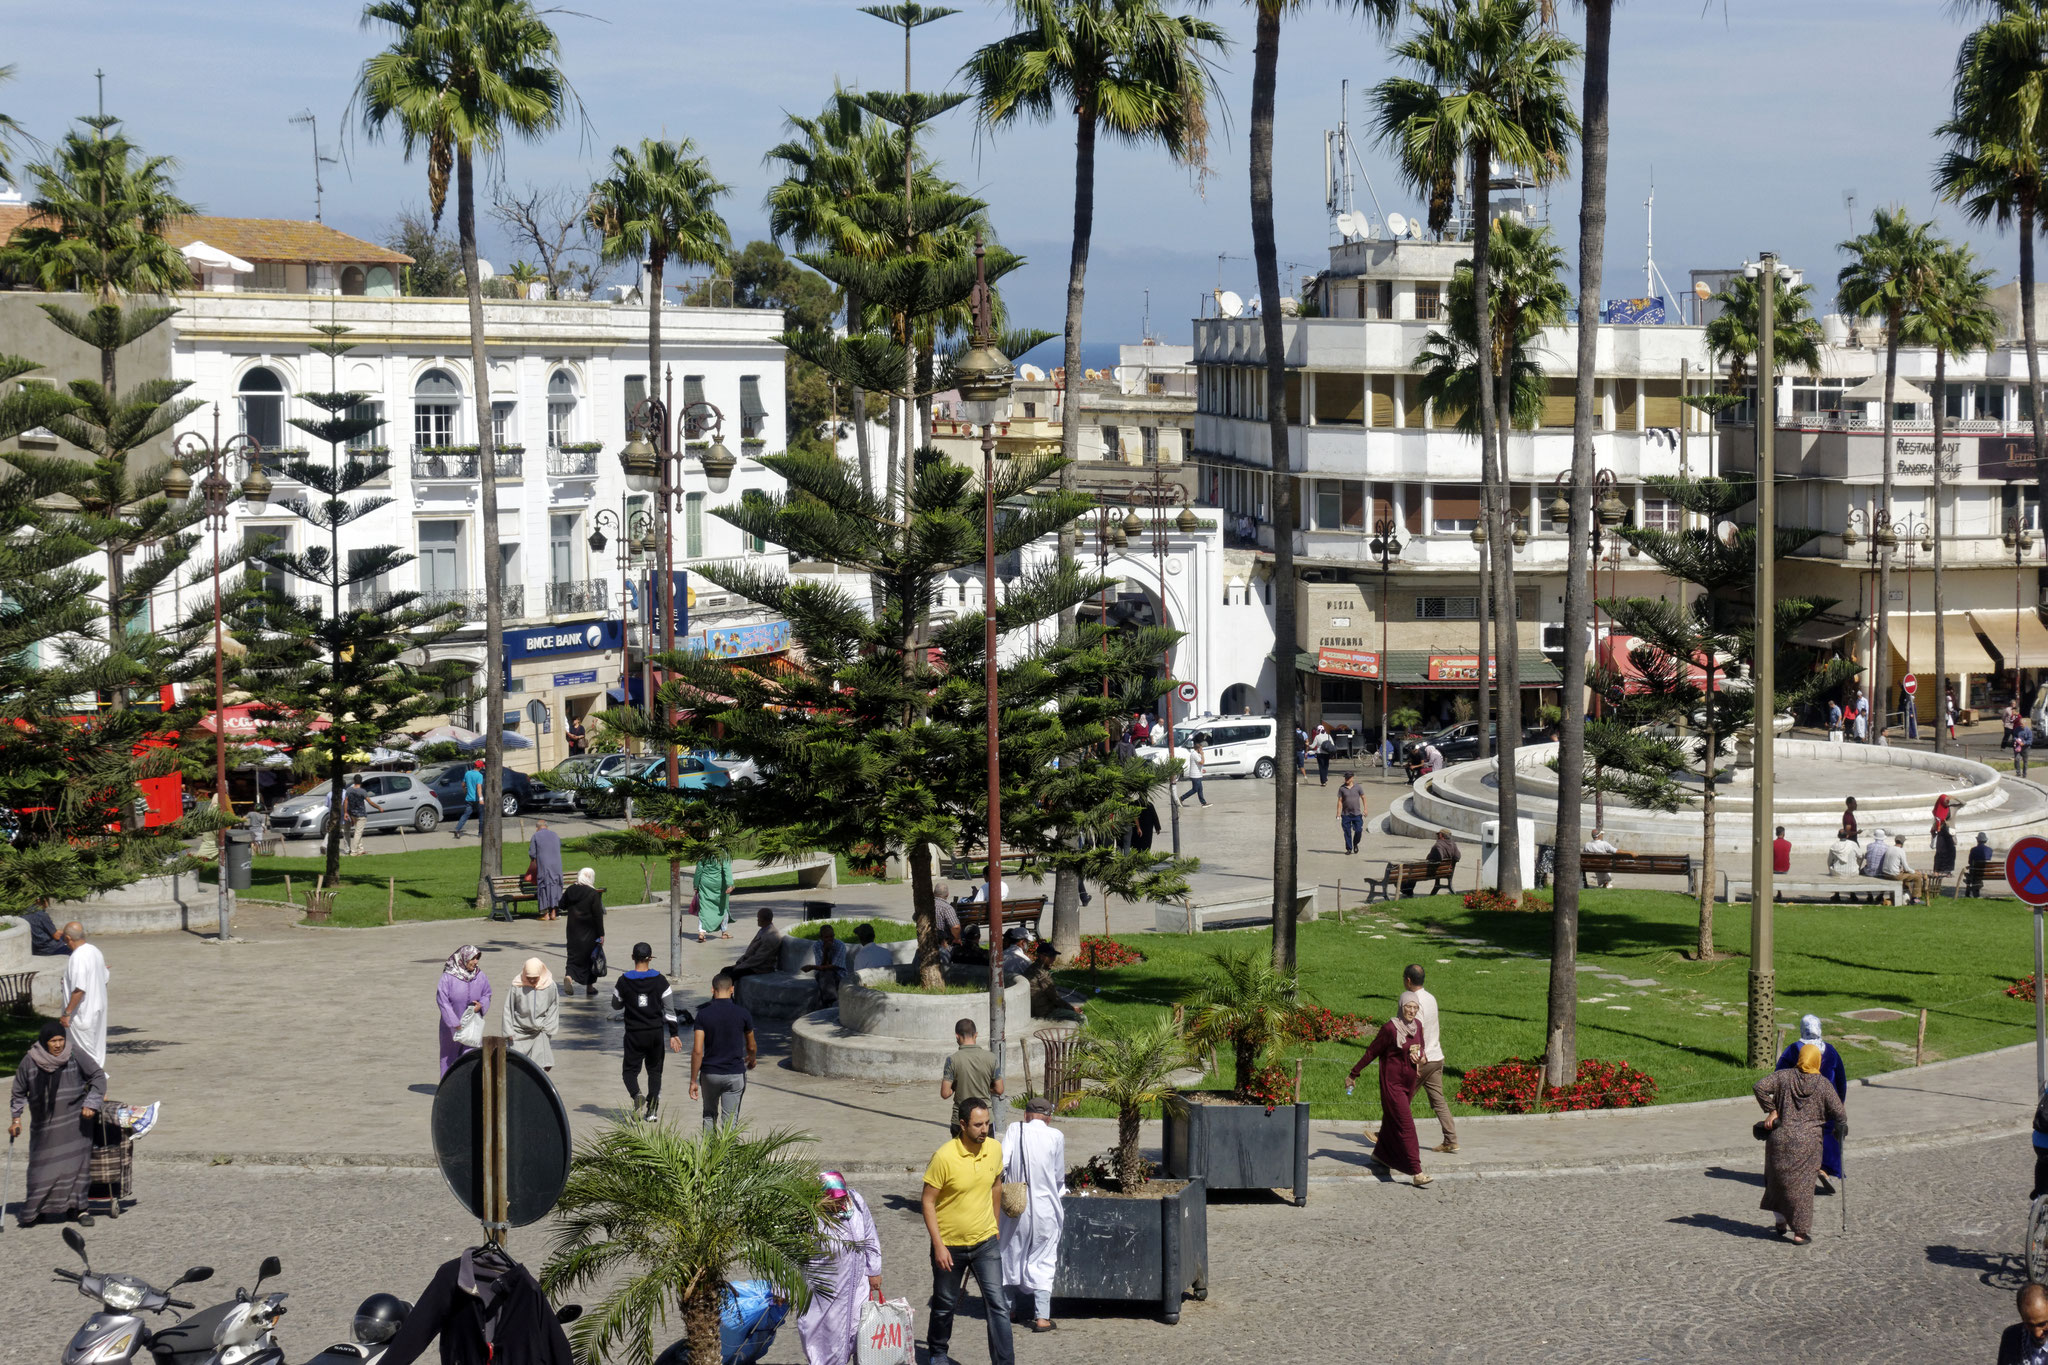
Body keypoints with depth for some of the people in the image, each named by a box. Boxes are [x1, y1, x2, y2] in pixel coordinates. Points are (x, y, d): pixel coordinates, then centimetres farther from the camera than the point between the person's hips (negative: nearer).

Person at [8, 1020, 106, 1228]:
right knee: (41, 1166, 2)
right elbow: (19, 1093, 10)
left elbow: (98, 1076, 2)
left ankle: (78, 1207, 5)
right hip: (44, 1123, 0)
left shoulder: (75, 1055, -5)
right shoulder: (29, 1062, -3)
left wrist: (91, 1103, -8)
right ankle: (34, 1210, 14)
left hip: (74, 1120, 0)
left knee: (77, 1162, -4)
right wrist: (15, 1119, 7)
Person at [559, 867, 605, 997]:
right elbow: (598, 915, -13)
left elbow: (562, 907, 10)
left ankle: (570, 976, -19)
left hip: (573, 931, 3)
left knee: (574, 955, 9)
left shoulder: (570, 890, -1)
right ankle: (589, 987, 17)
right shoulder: (593, 894, -14)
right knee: (590, 957, 10)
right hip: (589, 932, -3)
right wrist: (601, 934, -9)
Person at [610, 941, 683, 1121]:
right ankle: (652, 1109, 6)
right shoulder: (660, 980, -4)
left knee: (631, 1070, 7)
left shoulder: (624, 981, -5)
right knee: (654, 1070, 13)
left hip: (634, 1033, -1)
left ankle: (636, 1094, -24)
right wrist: (674, 1034, 1)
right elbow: (669, 1010, -4)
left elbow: (616, 1005, 10)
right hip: (656, 1032, 1)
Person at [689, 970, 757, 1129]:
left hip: (710, 1074, 1)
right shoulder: (742, 1013, -6)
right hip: (735, 1074, 0)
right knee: (730, 1121, 3)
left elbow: (697, 1050, -11)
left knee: (709, 1115, 21)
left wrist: (693, 1081, -4)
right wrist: (751, 1059, 31)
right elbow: (751, 1046, 8)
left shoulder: (703, 1014, -8)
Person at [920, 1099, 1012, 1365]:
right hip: (949, 1244, -2)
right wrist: (938, 1245, -18)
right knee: (944, 1305, 16)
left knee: (997, 1303, -7)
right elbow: (928, 1201, -15)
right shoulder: (944, 1157, -21)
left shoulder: (995, 1149, -7)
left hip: (985, 1243, 3)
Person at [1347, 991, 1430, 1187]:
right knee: (1405, 1125, -12)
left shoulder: (1417, 1026, 3)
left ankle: (1380, 1153, 44)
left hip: (1409, 1082, 7)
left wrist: (1419, 1057, -5)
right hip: (1392, 1083, -7)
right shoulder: (1390, 1028, -17)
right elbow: (1372, 1052, -9)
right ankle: (1416, 1173, -16)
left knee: (1392, 1119, 22)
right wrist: (1353, 1074, -3)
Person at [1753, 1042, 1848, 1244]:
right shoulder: (1823, 1085, -2)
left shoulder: (1784, 1076, -1)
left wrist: (1771, 1110, -4)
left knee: (1778, 1179, 19)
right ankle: (1800, 1232, 2)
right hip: (1807, 1142, -1)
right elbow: (1839, 1114, -1)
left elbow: (1760, 1087, -13)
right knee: (1802, 1185, 4)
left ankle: (1781, 1222, 28)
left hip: (1780, 1138, 1)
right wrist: (1840, 1128, 20)